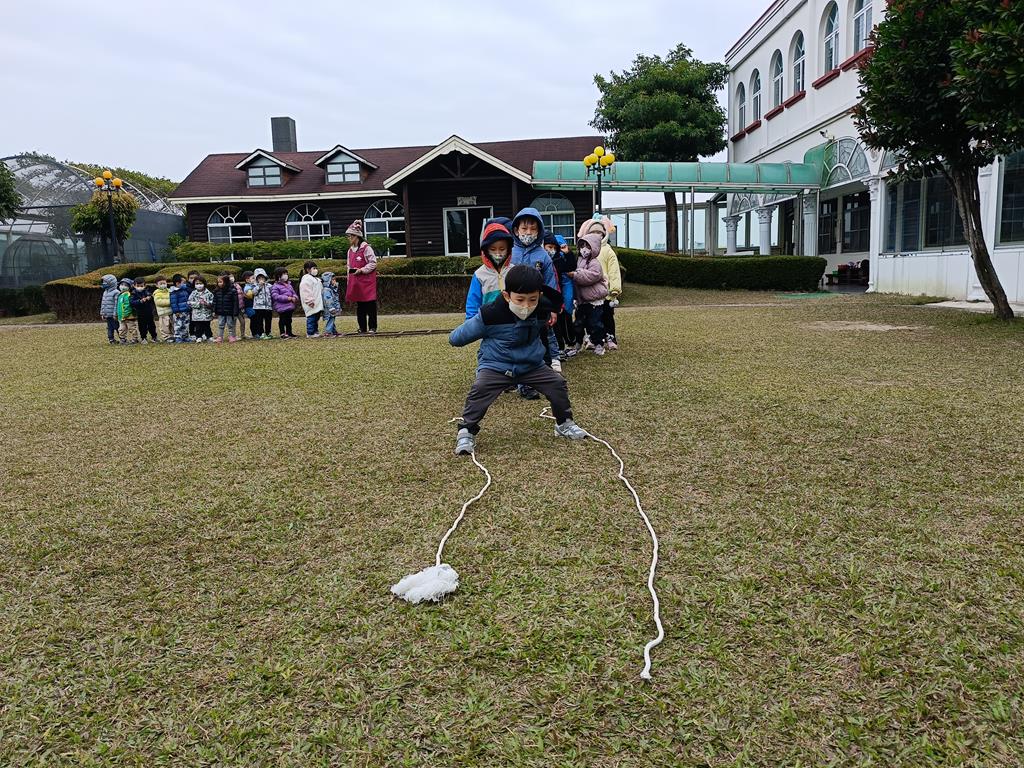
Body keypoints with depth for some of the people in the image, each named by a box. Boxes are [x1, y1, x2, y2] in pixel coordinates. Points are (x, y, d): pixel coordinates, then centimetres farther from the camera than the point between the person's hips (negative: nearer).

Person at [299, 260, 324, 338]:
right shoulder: (306, 279, -10)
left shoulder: (316, 279, 22)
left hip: (317, 304, 10)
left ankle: (315, 331, 21)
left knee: (316, 318, 14)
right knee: (311, 318, -8)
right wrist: (310, 301, -25)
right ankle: (310, 333, -6)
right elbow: (306, 292, -20)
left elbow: (320, 290, 30)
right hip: (311, 305, -10)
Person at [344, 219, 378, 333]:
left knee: (370, 305, -3)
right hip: (356, 281, 7)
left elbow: (373, 263, -10)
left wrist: (361, 270, -17)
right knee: (360, 306, 8)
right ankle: (362, 328, 13)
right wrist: (349, 281, 16)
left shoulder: (366, 248, -8)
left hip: (367, 281, -7)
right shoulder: (350, 250, 13)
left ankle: (372, 327, 4)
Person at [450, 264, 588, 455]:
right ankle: (466, 432, -11)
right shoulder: (490, 314, -24)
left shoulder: (543, 310, -10)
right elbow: (458, 337, -10)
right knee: (480, 390, -28)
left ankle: (565, 423, 19)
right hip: (495, 365, -4)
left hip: (532, 365, 4)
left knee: (557, 384, -5)